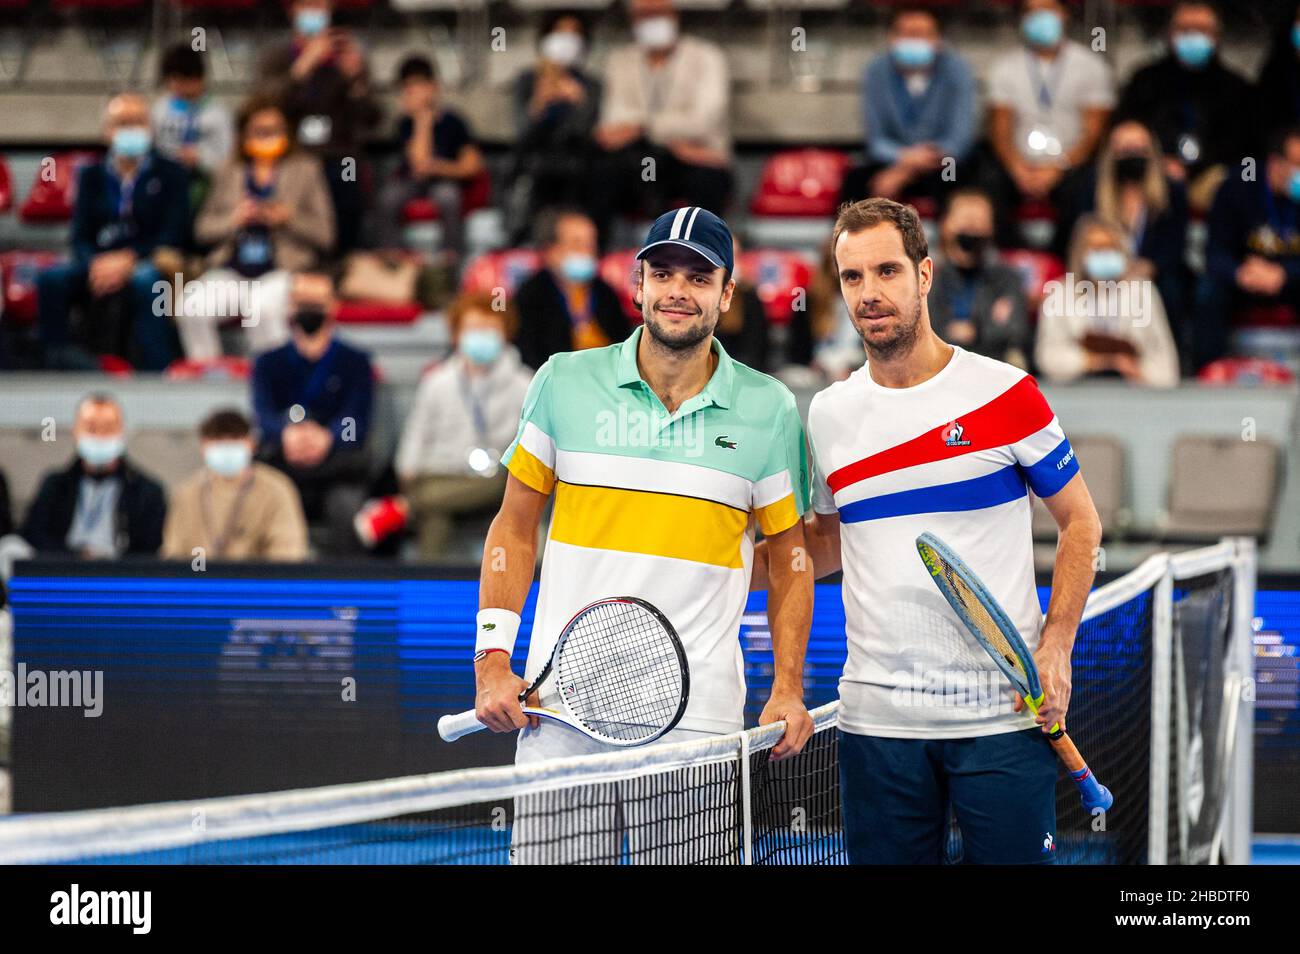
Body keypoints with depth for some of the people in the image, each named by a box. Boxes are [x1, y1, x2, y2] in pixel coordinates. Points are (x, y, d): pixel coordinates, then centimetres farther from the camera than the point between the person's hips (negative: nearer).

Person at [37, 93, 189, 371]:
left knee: (145, 281, -39)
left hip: (149, 265, -3)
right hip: (100, 263, 3)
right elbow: (80, 236, 8)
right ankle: (59, 360, -28)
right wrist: (96, 264, -16)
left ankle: (156, 369, -40)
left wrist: (128, 260, -18)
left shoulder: (169, 174, 8)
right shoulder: (91, 177, 17)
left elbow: (174, 235, -2)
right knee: (52, 278, -27)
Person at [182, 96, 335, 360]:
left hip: (283, 271, -3)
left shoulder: (306, 170, 12)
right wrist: (233, 219, -3)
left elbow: (324, 234, 7)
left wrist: (289, 218, -10)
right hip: (231, 271, 3)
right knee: (193, 309, -27)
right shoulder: (230, 173, 20)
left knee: (263, 308, -38)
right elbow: (203, 227, 16)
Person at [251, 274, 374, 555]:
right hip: (281, 468, 1)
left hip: (338, 472, -1)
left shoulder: (355, 363, 12)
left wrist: (326, 439, -29)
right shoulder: (269, 364, 15)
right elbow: (265, 416, -3)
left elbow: (356, 421, -4)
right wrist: (287, 434, -29)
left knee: (347, 506, -32)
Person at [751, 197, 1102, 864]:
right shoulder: (828, 414, 8)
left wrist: (1055, 646, -6)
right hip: (876, 722, 3)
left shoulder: (1005, 394, -3)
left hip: (1003, 716, -3)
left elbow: (1080, 522, 5)